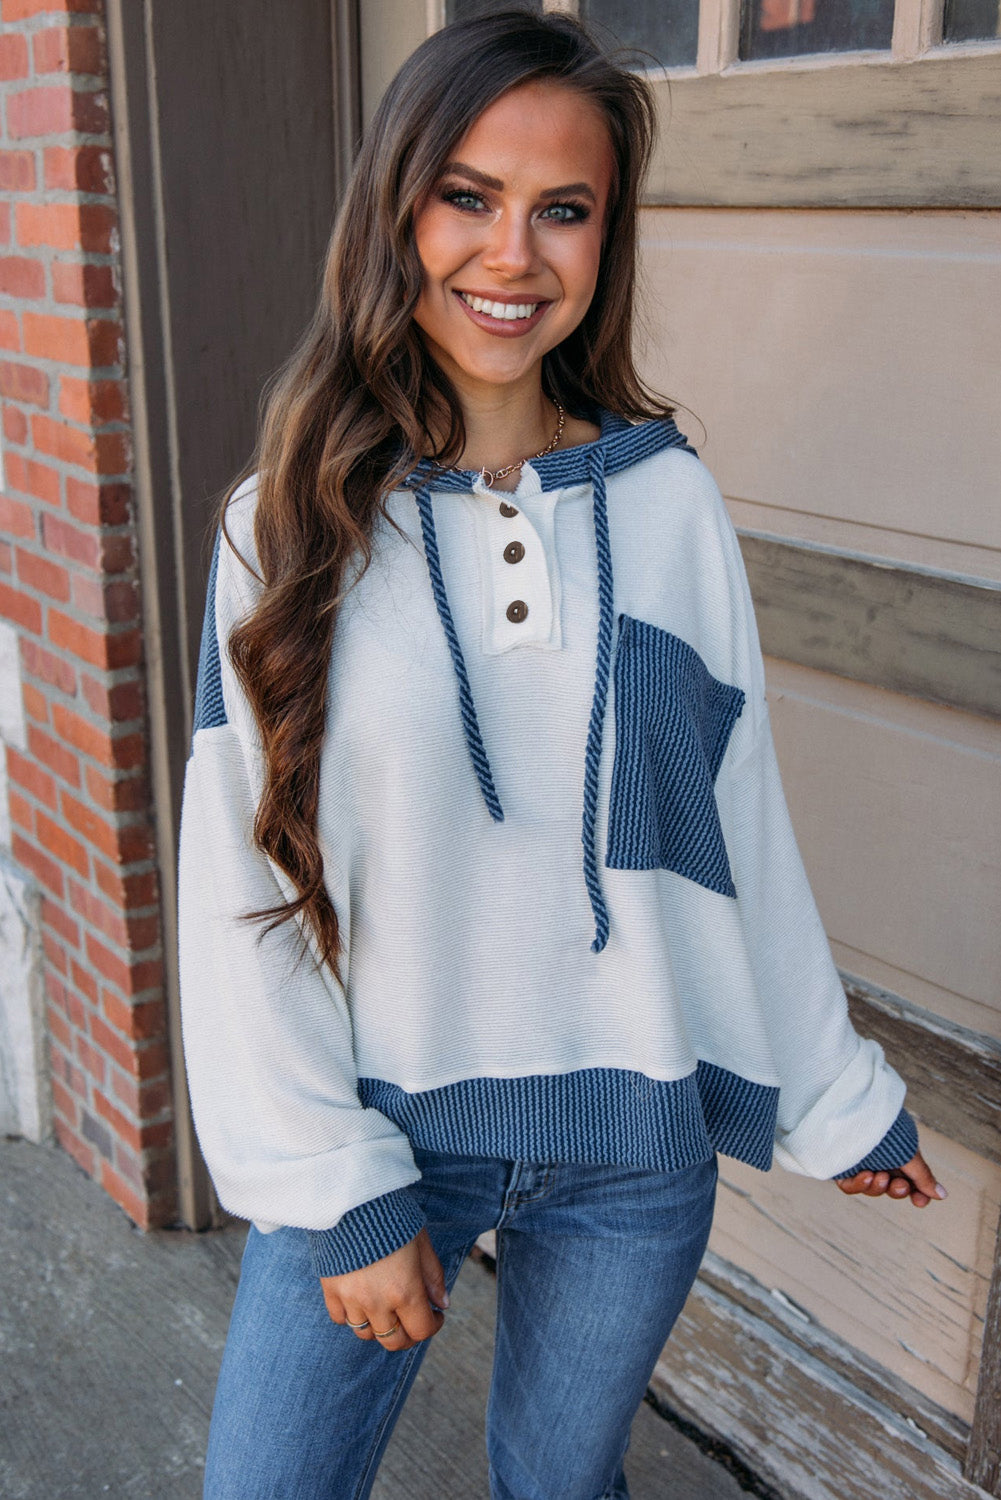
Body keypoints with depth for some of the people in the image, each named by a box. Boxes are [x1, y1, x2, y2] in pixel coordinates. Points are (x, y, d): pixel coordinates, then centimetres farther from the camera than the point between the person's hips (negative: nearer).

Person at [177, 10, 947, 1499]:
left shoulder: (668, 499, -5)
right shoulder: (293, 520, -8)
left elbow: (739, 823, 2)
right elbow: (245, 883, -8)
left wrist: (834, 1093, 7)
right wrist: (337, 1189, -10)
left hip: (634, 1139, 1)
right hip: (380, 1121, -1)